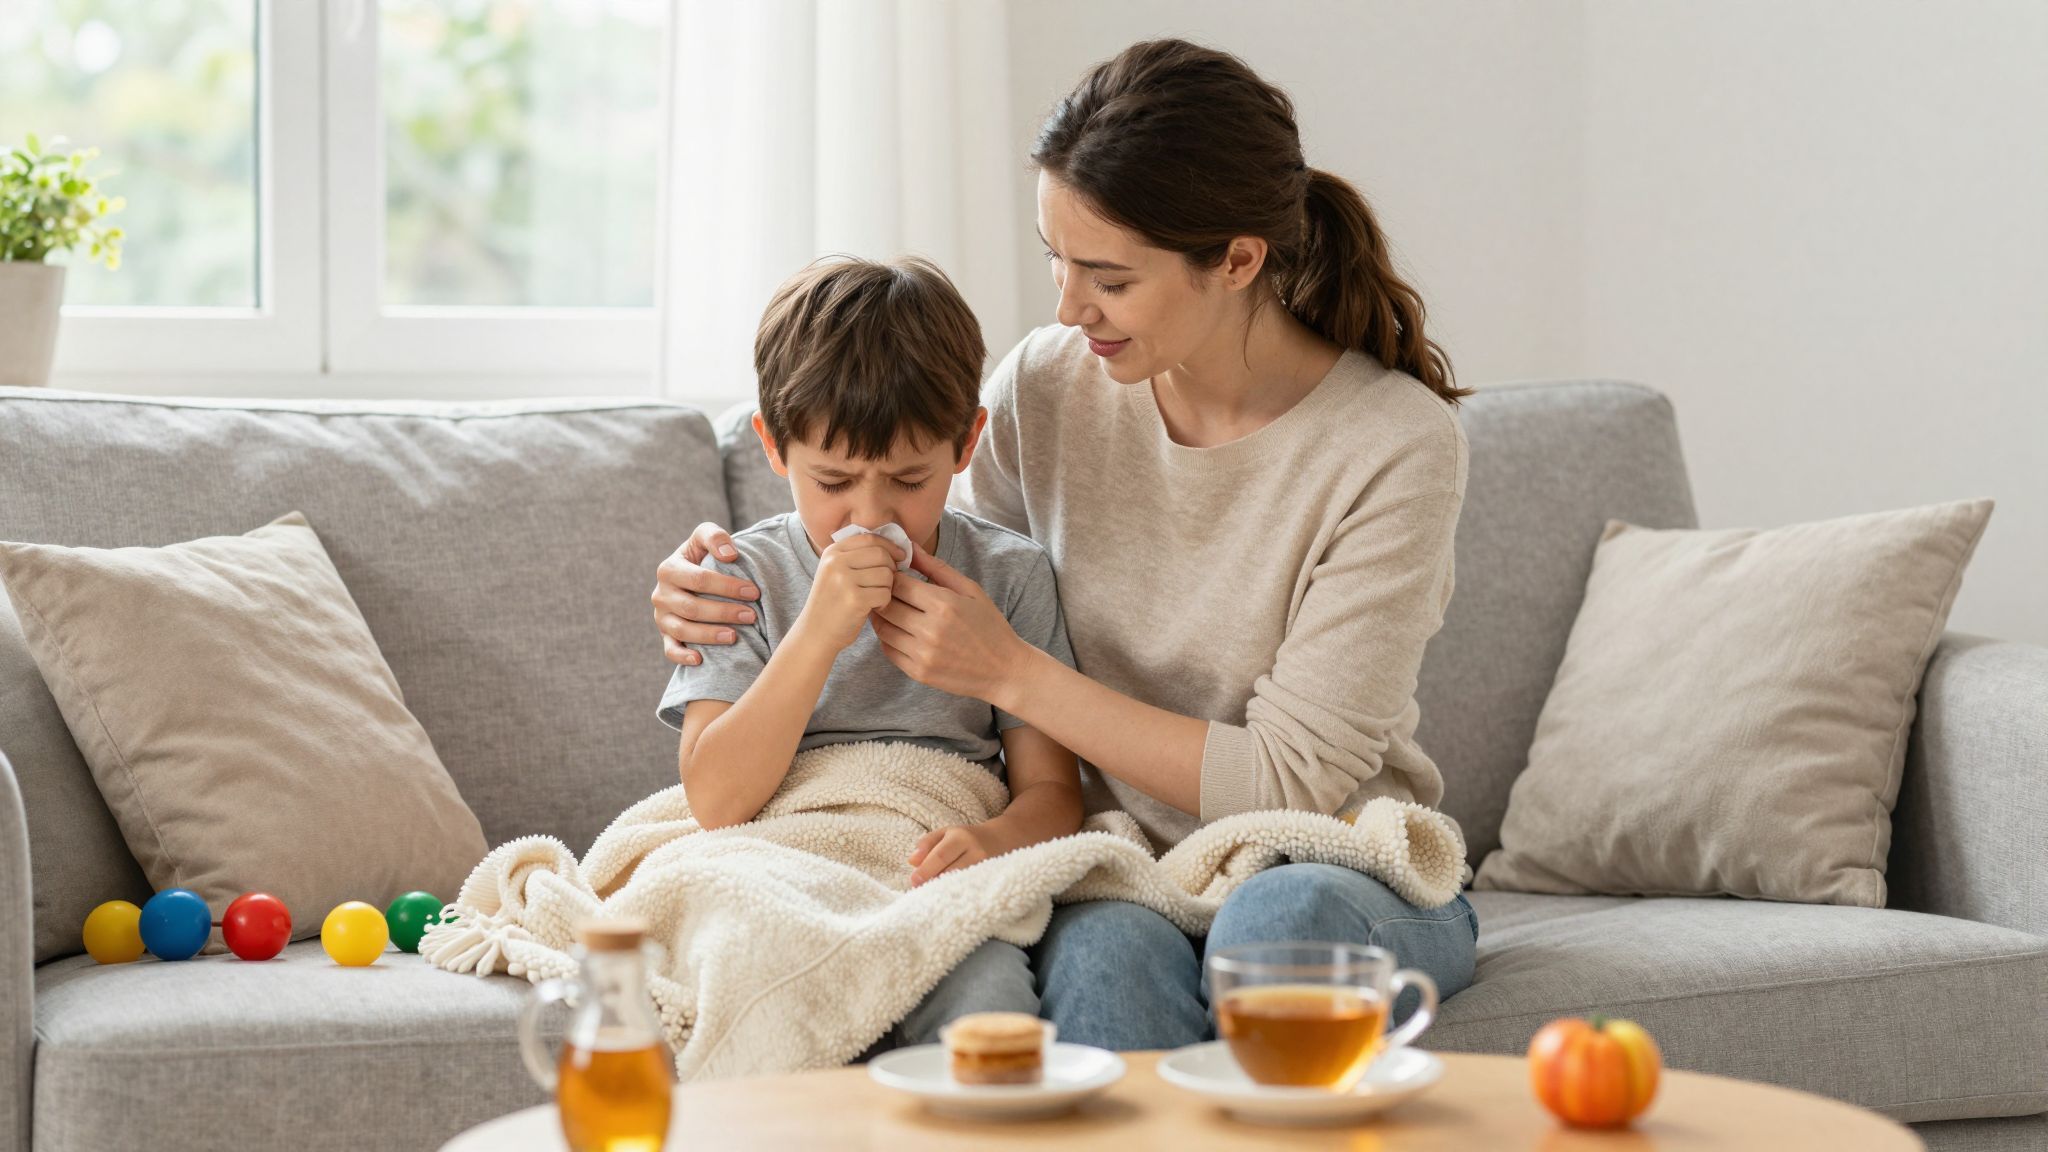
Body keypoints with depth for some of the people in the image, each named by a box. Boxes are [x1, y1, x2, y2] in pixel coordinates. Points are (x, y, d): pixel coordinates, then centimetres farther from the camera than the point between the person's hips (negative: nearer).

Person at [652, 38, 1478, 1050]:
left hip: (1343, 867, -2)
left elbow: (1290, 783, -16)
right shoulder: (1046, 387, -2)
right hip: (1116, 876, 3)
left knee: (1283, 912, -38)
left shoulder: (1394, 444, -15)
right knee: (1107, 951, -34)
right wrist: (718, 593, -5)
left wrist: (1012, 673, -19)